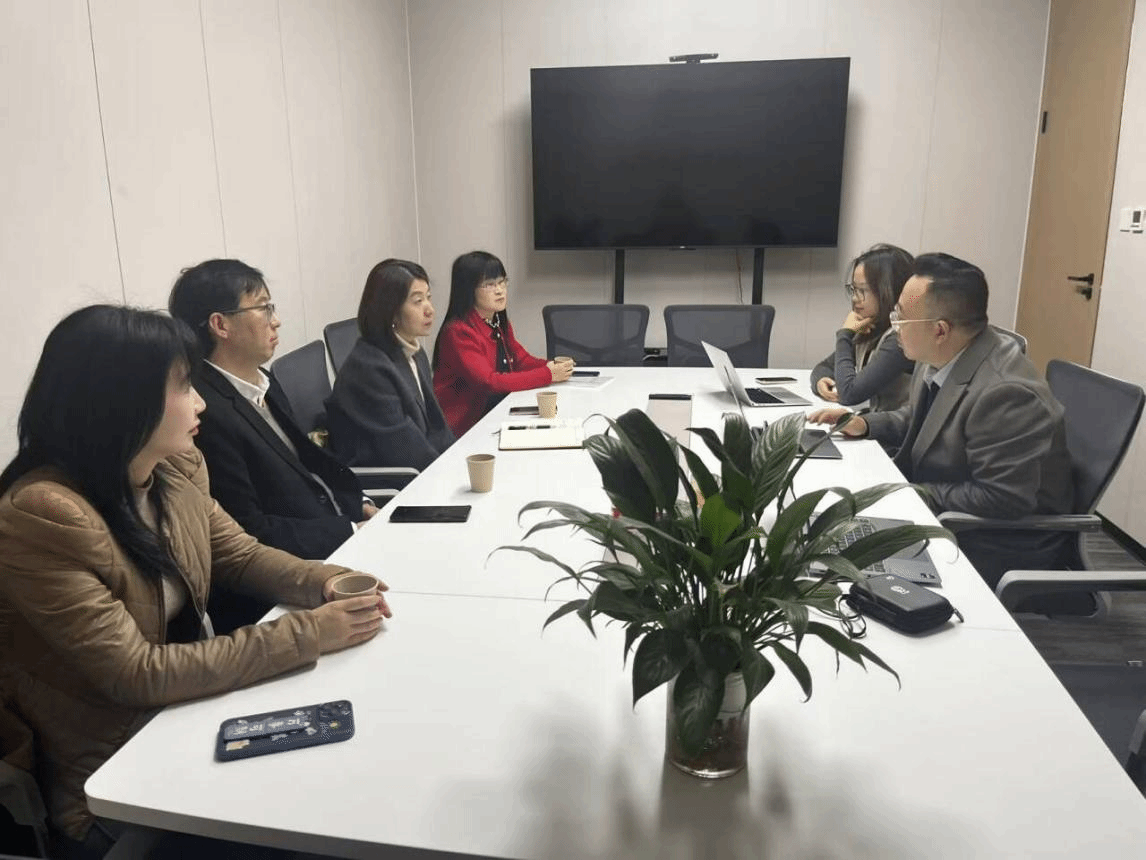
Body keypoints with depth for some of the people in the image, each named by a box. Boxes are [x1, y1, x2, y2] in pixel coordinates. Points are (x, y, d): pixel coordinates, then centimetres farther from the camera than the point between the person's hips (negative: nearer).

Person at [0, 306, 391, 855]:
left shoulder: (177, 468, -5)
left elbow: (239, 555, 8)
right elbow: (134, 674, -27)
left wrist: (322, 582, -13)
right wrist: (306, 634, -29)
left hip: (193, 710, 7)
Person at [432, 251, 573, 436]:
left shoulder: (501, 324, 11)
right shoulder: (458, 332, -17)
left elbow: (522, 361, 14)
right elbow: (488, 382, -24)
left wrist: (553, 366, -9)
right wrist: (548, 375, -21)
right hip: (461, 427, -8)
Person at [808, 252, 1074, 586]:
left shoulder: (1004, 393, -29)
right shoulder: (940, 360, -3)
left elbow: (1002, 498, -28)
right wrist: (864, 423, -1)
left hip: (999, 548, -8)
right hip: (950, 519, 8)